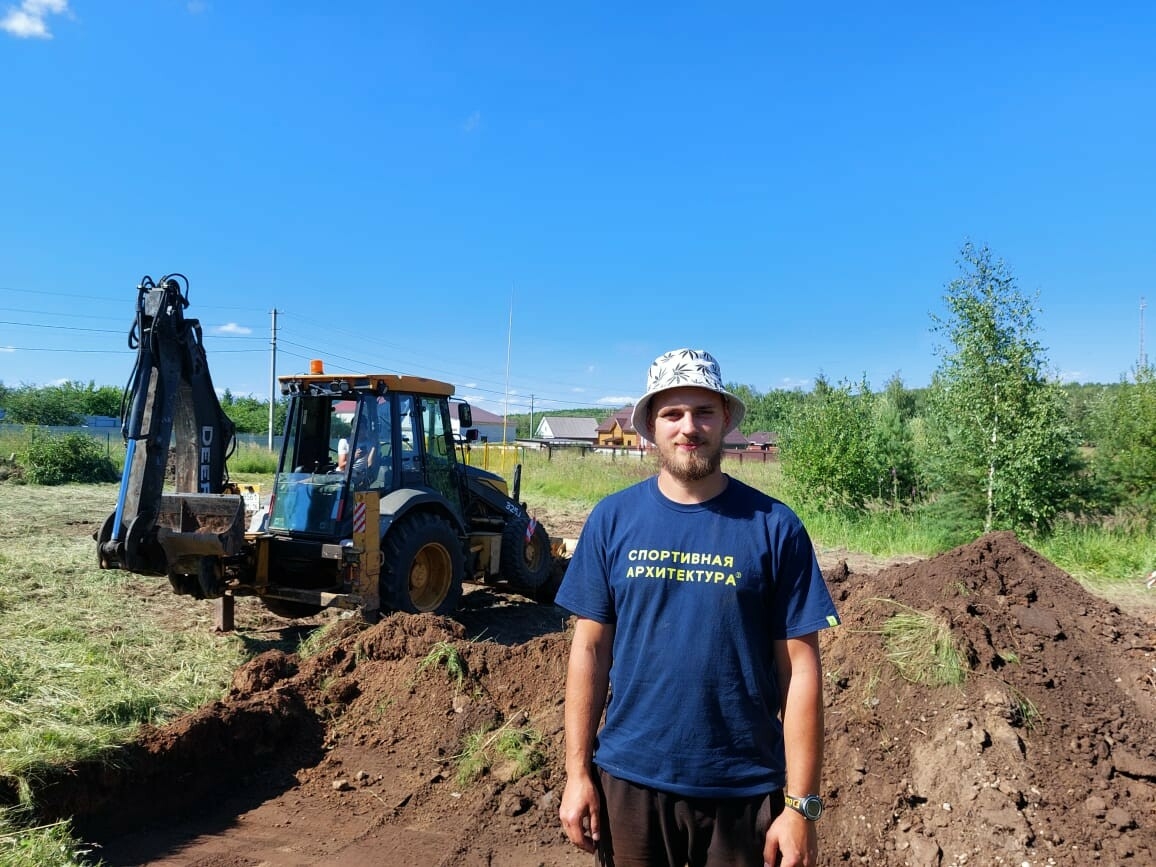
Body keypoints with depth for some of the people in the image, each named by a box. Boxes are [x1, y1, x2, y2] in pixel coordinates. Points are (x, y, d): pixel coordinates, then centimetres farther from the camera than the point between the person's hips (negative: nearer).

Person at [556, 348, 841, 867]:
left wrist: (801, 804, -8)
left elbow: (800, 669, -7)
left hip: (742, 788, -1)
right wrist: (577, 772, -2)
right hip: (629, 780, 1)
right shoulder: (612, 519, -4)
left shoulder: (774, 528, -9)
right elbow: (590, 650, -1)